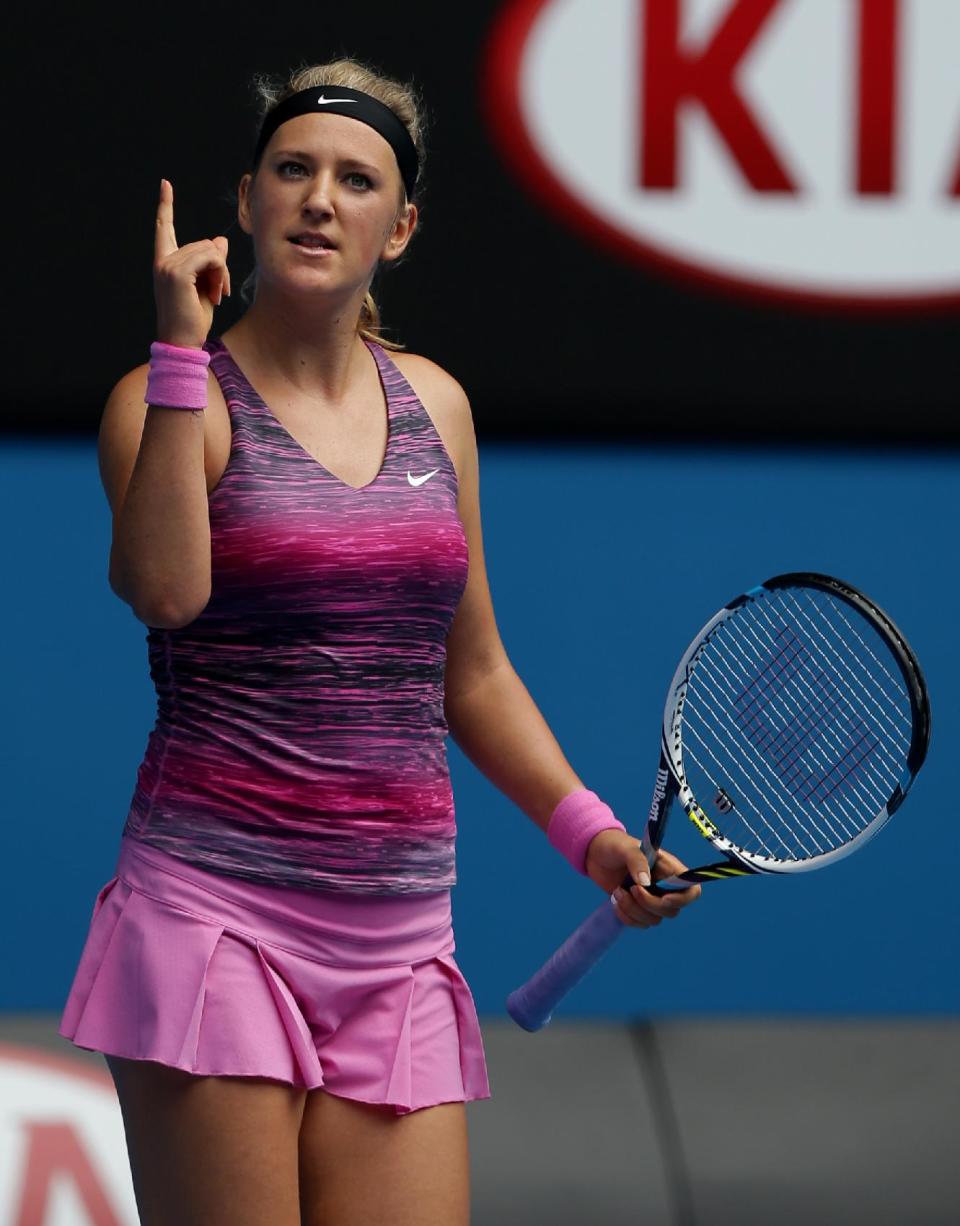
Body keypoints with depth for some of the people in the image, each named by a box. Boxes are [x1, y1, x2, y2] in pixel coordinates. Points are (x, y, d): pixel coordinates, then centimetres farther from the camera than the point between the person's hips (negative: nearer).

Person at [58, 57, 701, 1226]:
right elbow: (166, 591, -22)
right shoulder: (172, 398, -1)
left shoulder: (433, 405, 14)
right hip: (214, 905, -5)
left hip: (395, 935, 5)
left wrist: (586, 829, 10)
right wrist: (183, 350, -18)